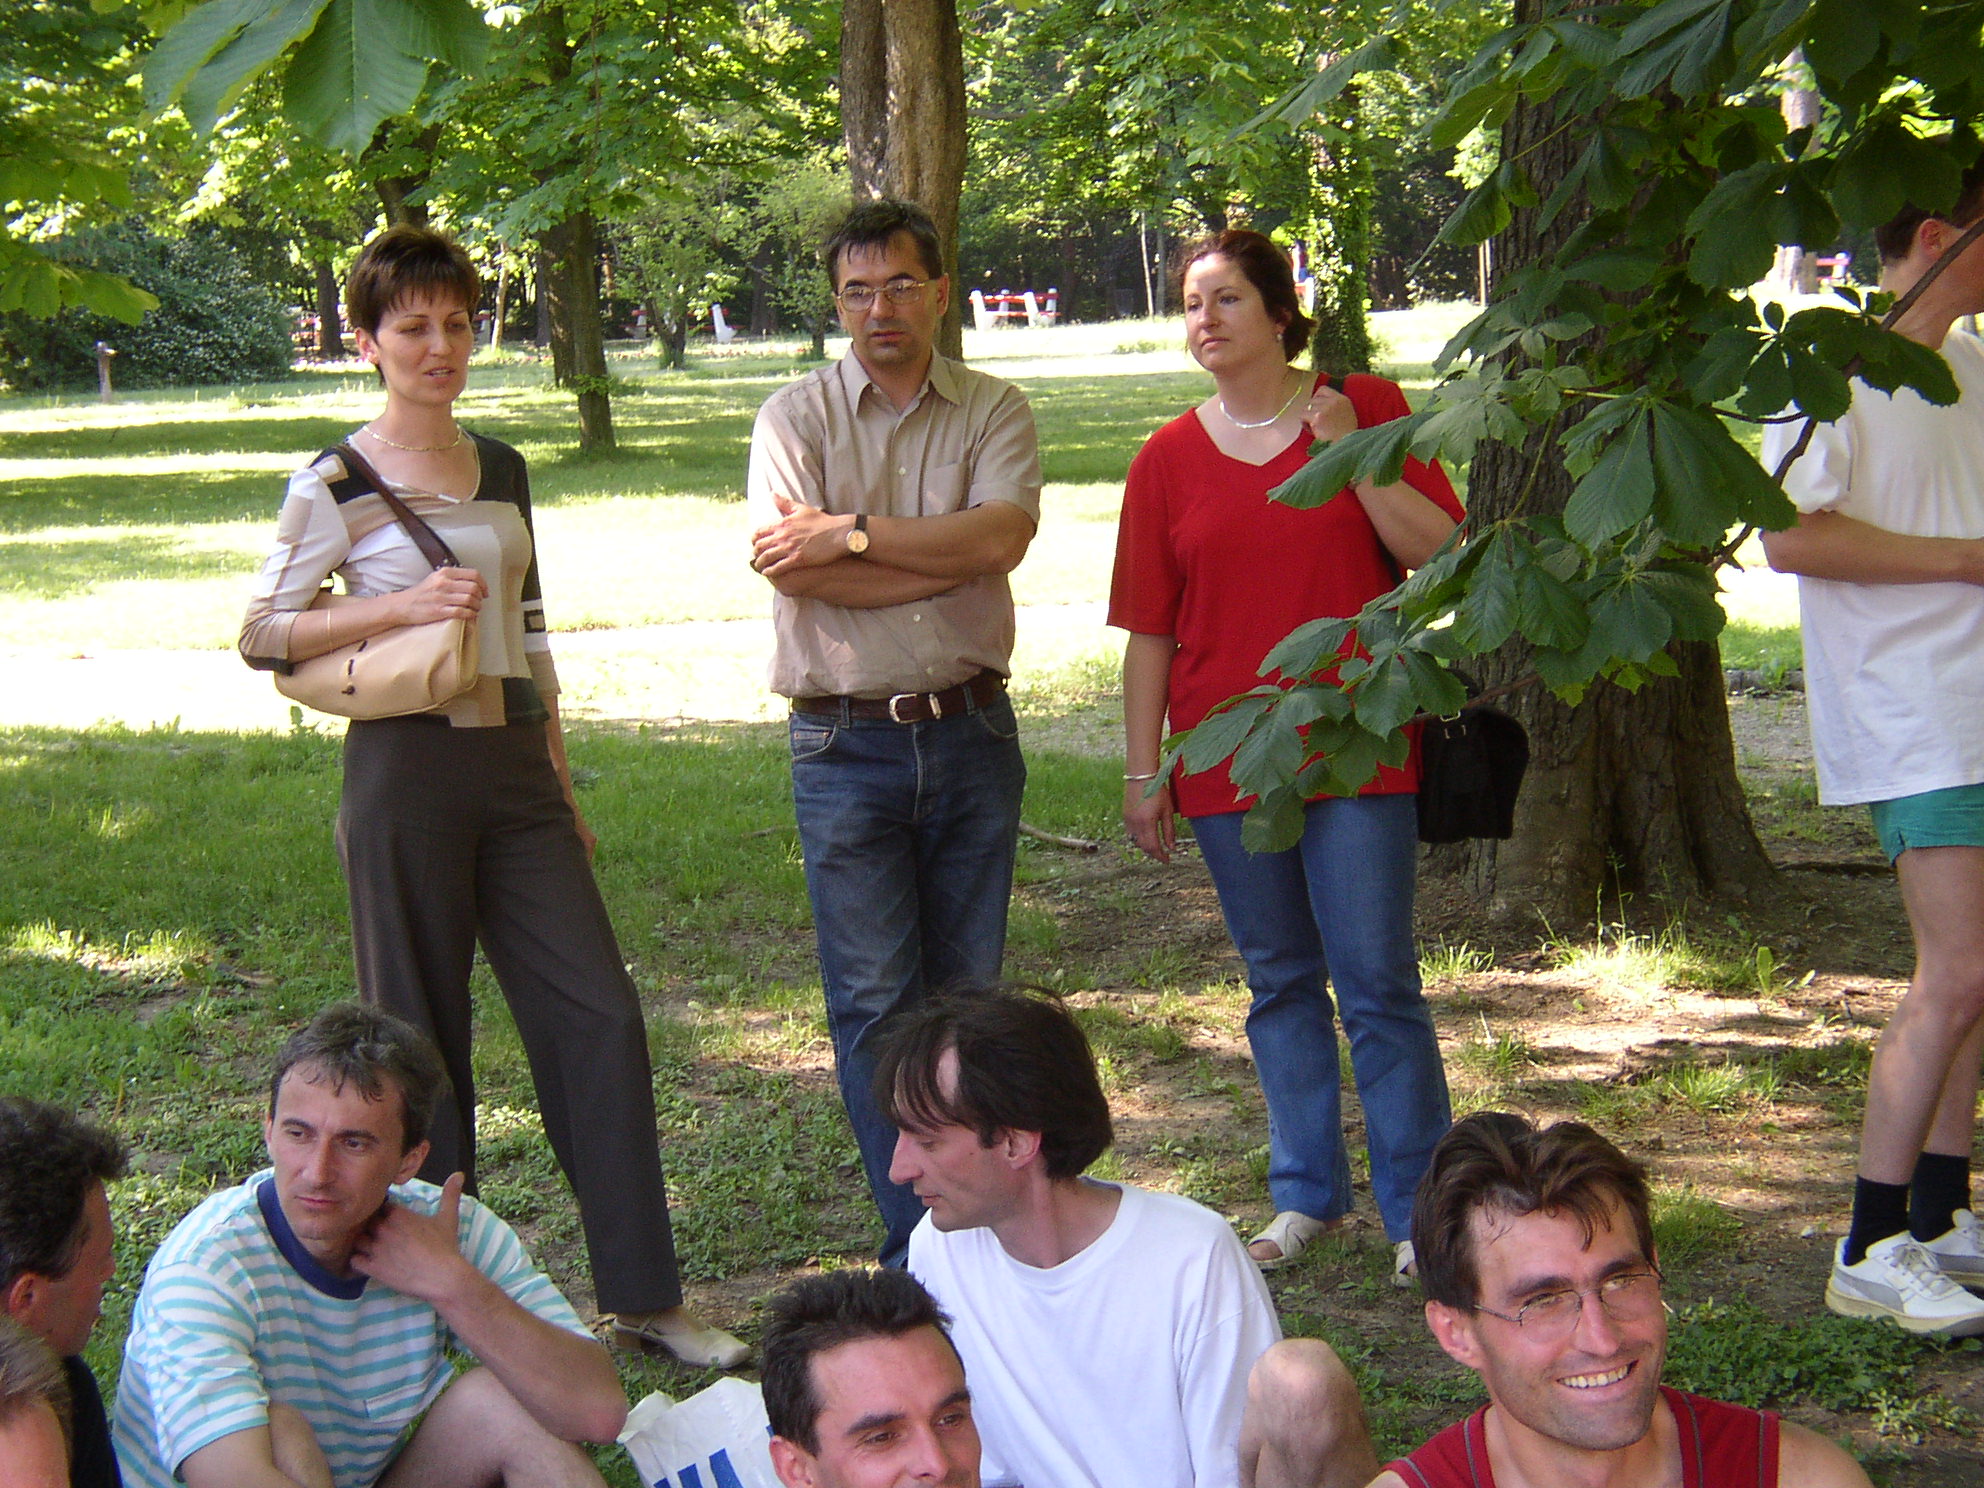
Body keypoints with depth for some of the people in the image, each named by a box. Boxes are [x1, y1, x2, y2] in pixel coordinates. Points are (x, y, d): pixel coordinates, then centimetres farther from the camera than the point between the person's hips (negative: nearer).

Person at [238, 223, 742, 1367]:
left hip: (514, 766, 5)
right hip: (407, 768, -5)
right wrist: (403, 605, -16)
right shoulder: (338, 487, -4)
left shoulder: (503, 470, 12)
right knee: (421, 1037, 3)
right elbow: (262, 635, -3)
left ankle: (645, 1296, 5)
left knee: (602, 1015, -2)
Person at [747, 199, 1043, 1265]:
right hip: (846, 745, -1)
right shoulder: (796, 416, 2)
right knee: (874, 1000, -2)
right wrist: (950, 561, -11)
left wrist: (854, 533, -14)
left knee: (970, 990, 10)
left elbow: (1002, 537, -13)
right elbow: (794, 569, -13)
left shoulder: (992, 411, 5)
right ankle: (916, 1247, 4)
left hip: (971, 731, 2)